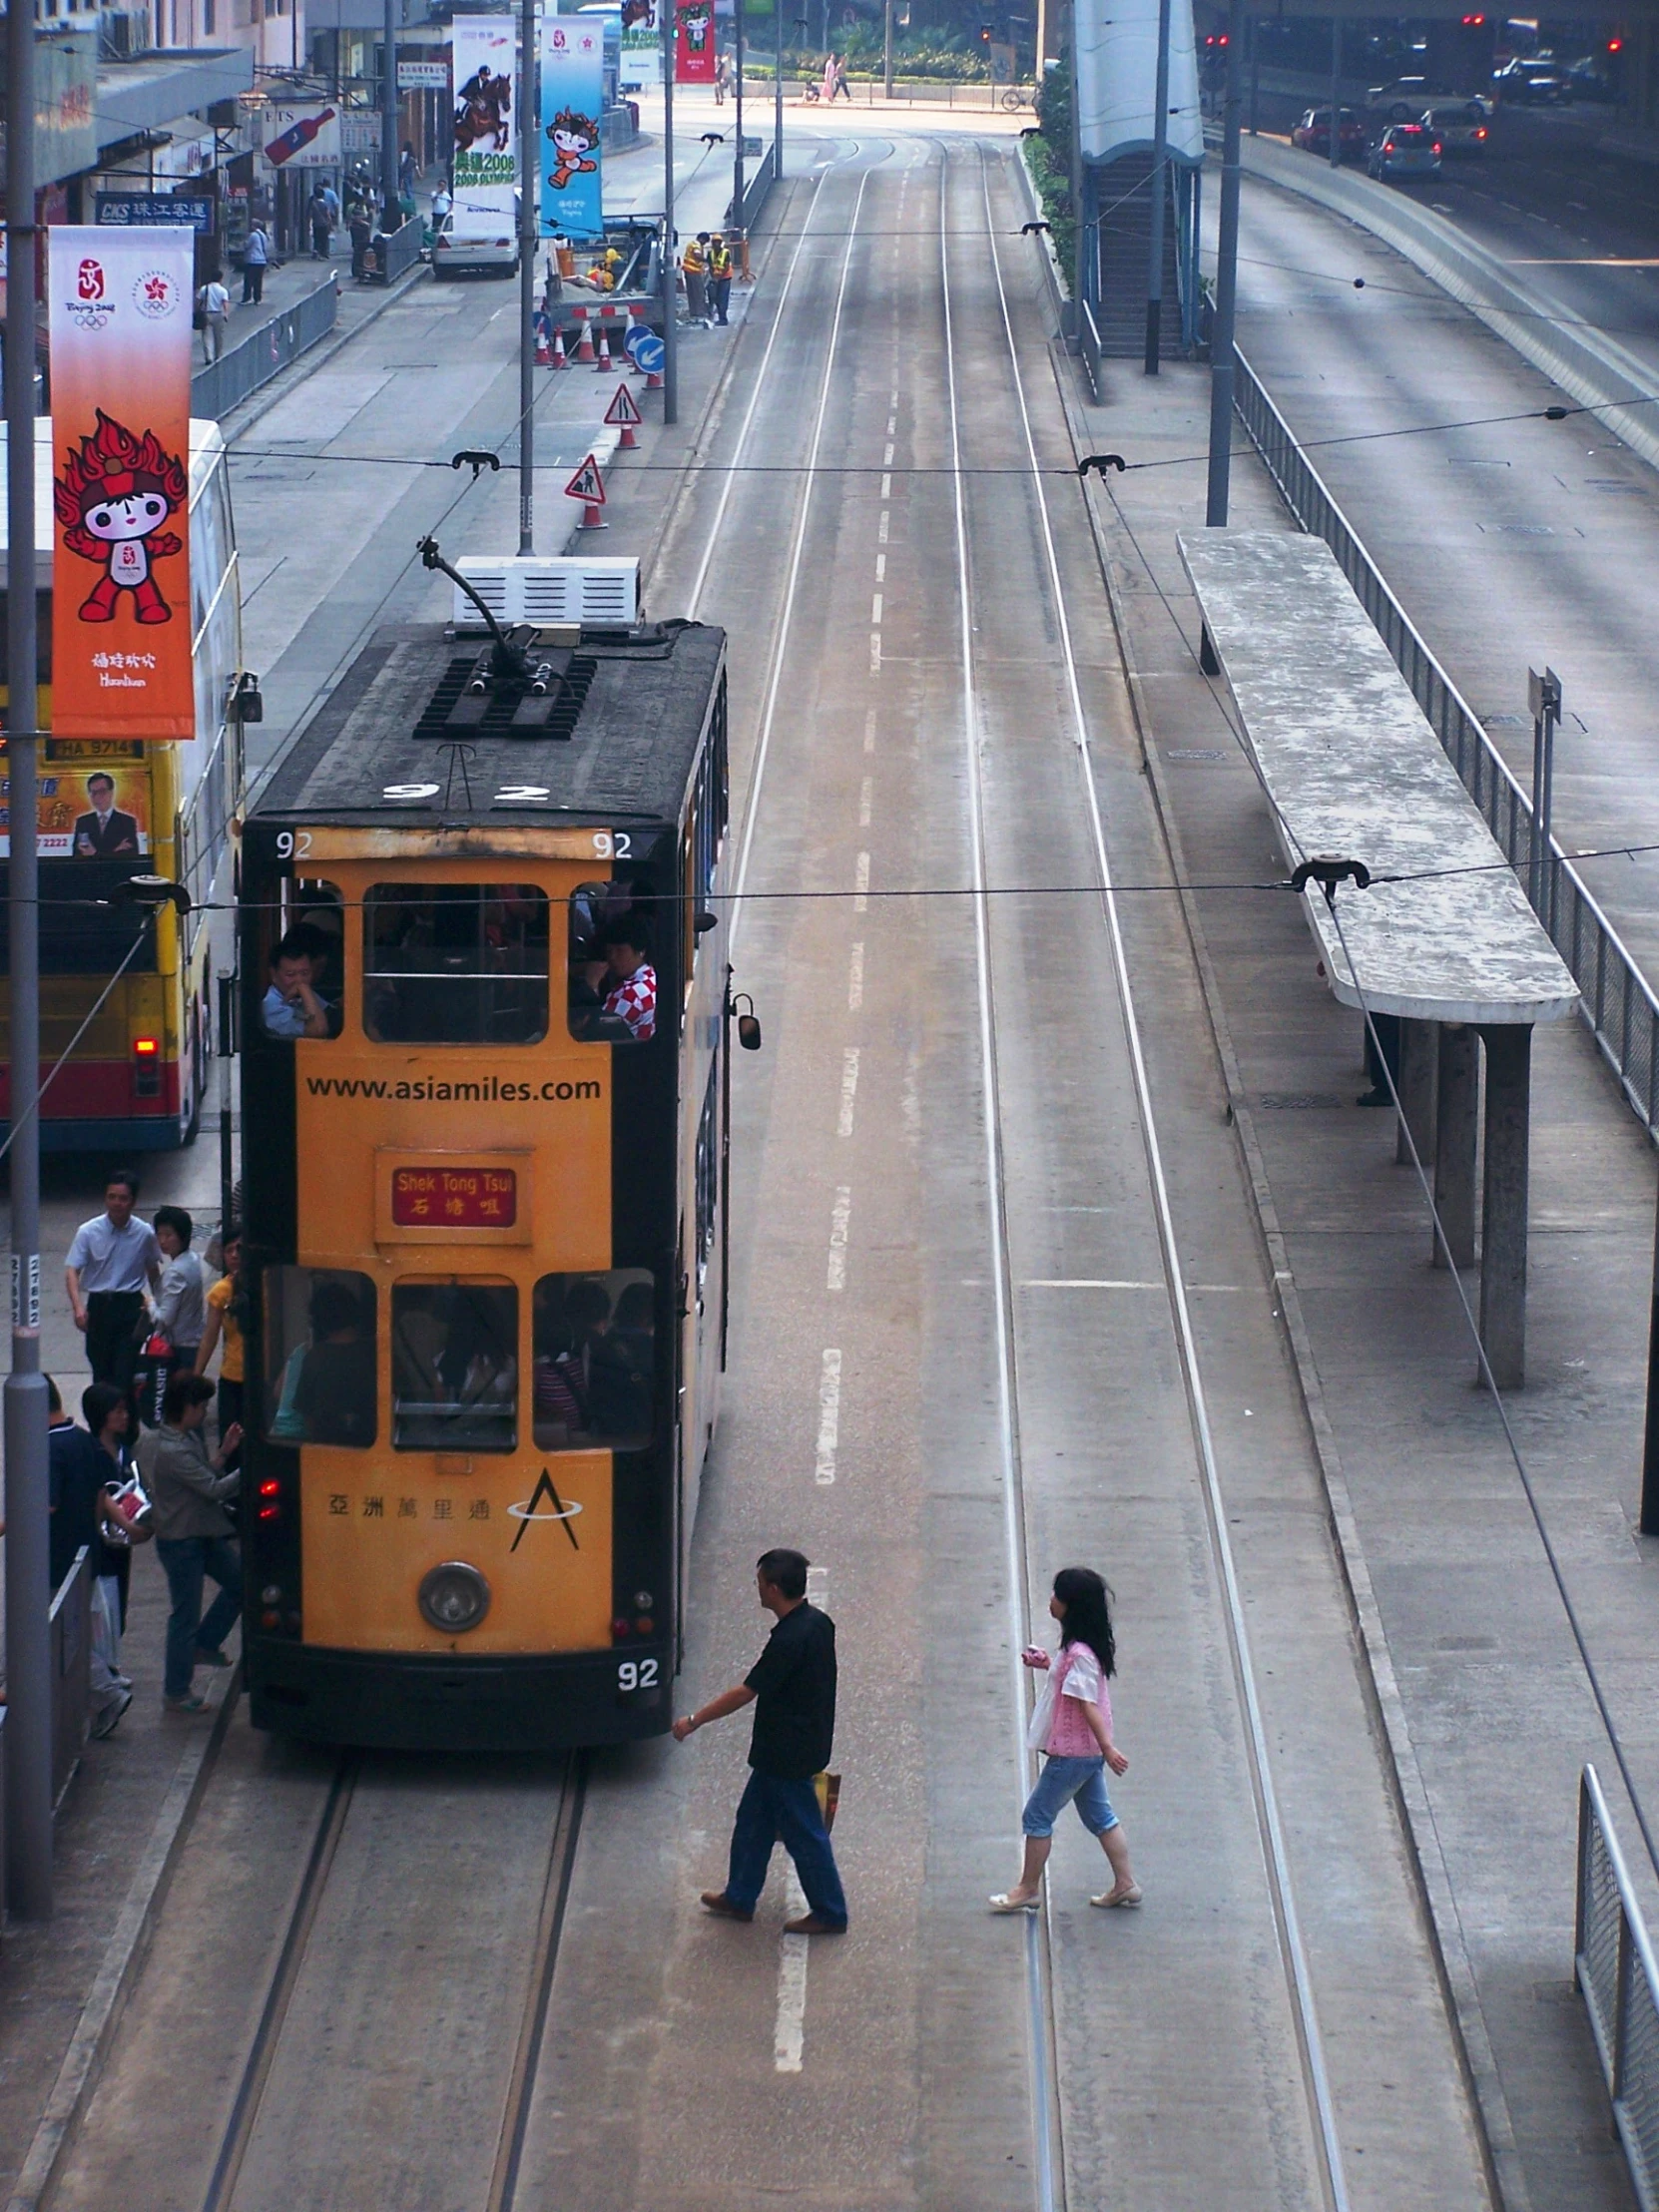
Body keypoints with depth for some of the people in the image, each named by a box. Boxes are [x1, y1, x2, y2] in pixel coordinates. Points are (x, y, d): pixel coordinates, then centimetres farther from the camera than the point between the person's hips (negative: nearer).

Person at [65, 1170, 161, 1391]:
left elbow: (153, 1271, 12)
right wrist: (78, 1307, -25)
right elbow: (72, 1271, -11)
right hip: (98, 1305, 1)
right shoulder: (88, 1232, -7)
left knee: (124, 1374, -9)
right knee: (100, 1372, 10)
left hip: (131, 1306, -1)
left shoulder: (145, 1233, -4)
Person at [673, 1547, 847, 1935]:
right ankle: (739, 1898, 32)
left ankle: (830, 1914, 14)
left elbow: (746, 1692, -23)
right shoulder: (818, 1623, 0)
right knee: (753, 1821, 20)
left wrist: (694, 1721, -13)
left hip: (789, 1756, -10)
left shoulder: (789, 1641, -29)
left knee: (804, 1833, 3)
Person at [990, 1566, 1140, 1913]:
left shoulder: (1079, 1655, -24)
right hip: (1088, 1750, 10)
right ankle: (1125, 1884, 19)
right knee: (1098, 1815, 16)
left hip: (1073, 1752, -10)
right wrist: (1049, 1666, 16)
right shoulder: (1081, 1648, 5)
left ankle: (1028, 1889, 11)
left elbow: (1088, 1704, -25)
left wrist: (1107, 1747, -25)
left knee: (1037, 1815, 2)